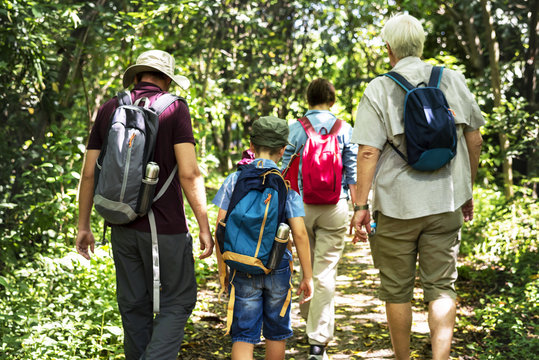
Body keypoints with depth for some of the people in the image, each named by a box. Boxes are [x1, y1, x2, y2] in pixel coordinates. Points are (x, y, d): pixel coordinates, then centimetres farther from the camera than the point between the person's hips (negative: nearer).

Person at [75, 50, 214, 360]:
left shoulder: (109, 109, 6)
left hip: (123, 226, 5)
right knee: (178, 301, 6)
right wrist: (205, 227, -10)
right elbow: (189, 173, -15)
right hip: (165, 227, -5)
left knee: (134, 306, 14)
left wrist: (84, 226, 14)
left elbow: (89, 173, 6)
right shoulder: (174, 109, -7)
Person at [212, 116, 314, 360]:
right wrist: (308, 276, -1)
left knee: (243, 335, 2)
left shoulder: (235, 180, -1)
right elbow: (299, 233, -8)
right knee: (276, 332, 19)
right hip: (278, 267, 0)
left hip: (243, 268, 0)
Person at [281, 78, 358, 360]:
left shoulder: (294, 130, 1)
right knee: (326, 271, -2)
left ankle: (309, 318, 38)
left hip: (301, 206, 2)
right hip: (334, 207, -1)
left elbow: (285, 174, 2)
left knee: (306, 265, 20)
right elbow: (353, 174, 0)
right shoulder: (345, 130, 1)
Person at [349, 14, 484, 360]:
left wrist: (361, 205, -8)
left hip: (396, 204, -2)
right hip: (446, 202, 2)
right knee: (442, 285, 6)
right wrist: (467, 191, 20)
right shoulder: (453, 80, 4)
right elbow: (474, 141, 9)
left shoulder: (379, 89, -6)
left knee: (397, 289, 11)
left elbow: (368, 152, -12)